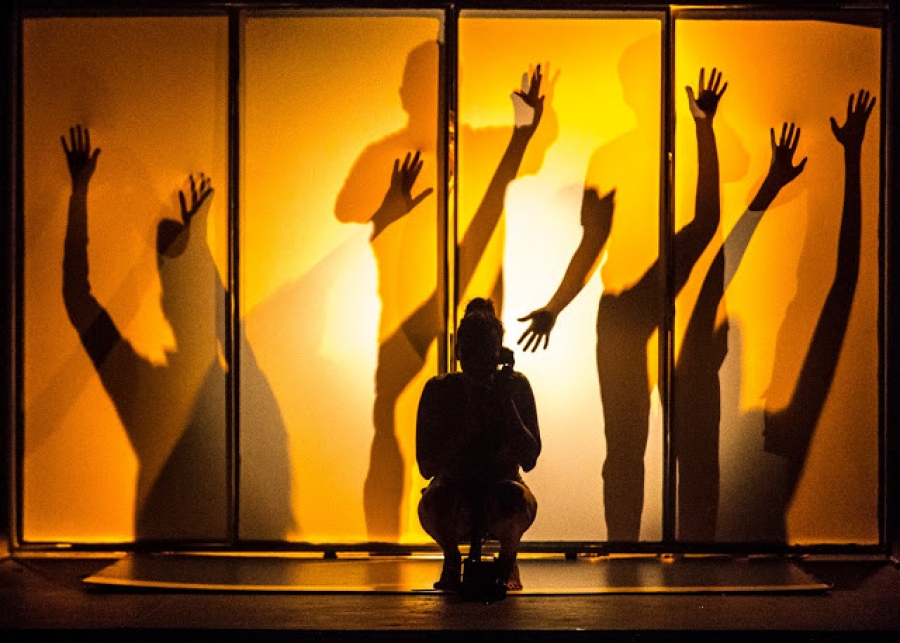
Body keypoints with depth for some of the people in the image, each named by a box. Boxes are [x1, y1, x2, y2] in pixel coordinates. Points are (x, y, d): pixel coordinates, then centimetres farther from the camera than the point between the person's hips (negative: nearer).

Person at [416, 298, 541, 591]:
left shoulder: (516, 386, -7)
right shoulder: (439, 390, -8)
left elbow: (529, 460, -14)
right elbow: (427, 467, -13)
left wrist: (505, 404, -21)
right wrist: (470, 422, -23)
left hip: (499, 498, 0)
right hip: (455, 493, 0)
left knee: (516, 498, -35)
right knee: (434, 502, -35)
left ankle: (507, 559, -1)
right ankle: (451, 560, -1)